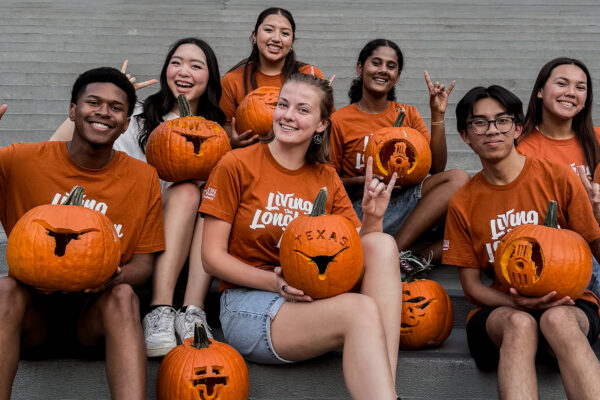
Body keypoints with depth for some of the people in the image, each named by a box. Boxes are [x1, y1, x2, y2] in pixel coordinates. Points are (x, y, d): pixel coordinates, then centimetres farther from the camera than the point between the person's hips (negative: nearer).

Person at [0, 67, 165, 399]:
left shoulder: (143, 179, -1)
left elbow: (144, 263, 1)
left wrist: (114, 275, -22)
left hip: (95, 310, 0)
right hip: (31, 307, 0)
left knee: (122, 294, -31)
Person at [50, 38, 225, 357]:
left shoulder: (215, 130, 14)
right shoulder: (142, 118, 3)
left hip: (194, 238, 2)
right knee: (186, 191, -30)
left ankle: (193, 310, -39)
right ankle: (160, 310, -42)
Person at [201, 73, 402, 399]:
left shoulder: (327, 179, 11)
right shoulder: (236, 165, -2)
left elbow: (356, 255, 7)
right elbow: (212, 257, -5)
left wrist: (371, 218, -13)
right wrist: (274, 282, -18)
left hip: (313, 301, 5)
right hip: (248, 304, -5)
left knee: (383, 244, -21)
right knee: (362, 310, -31)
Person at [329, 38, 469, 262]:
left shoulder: (407, 114, 14)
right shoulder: (339, 121, 3)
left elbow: (436, 167, 4)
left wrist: (437, 115, -2)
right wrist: (362, 181, -14)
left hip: (405, 201, 5)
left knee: (459, 179, -25)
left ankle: (396, 249, -28)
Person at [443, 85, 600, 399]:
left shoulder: (557, 178, 3)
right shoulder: (463, 203, 7)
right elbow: (471, 286, 6)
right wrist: (517, 303, -15)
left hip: (567, 304, 0)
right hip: (499, 310, 1)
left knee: (558, 319, -37)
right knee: (520, 324, -36)